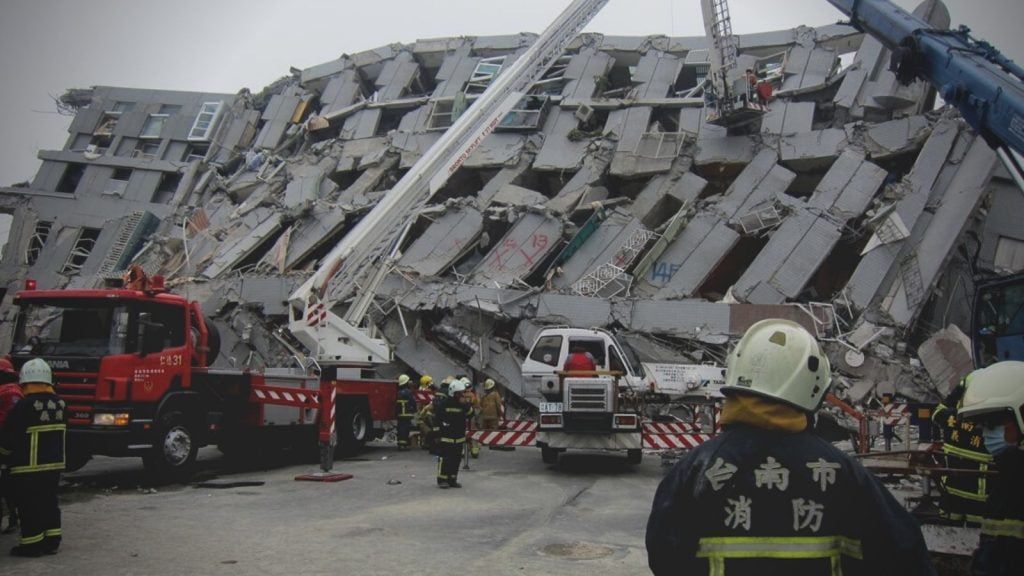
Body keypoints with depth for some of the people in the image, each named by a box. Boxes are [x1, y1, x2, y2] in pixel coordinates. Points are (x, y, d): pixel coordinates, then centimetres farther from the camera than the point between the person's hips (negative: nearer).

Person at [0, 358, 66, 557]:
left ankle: (32, 545, 6)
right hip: (54, 464, 7)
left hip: (29, 468, -7)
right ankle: (51, 541, 18)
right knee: (49, 502, 15)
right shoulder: (58, 403, 4)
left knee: (30, 506, 2)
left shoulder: (24, 406, -17)